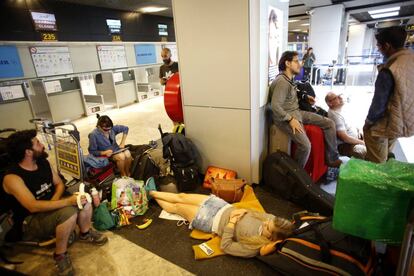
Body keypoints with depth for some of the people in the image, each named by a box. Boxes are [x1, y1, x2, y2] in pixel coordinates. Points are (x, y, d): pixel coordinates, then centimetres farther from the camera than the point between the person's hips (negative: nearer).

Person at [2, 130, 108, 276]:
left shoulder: (44, 162, -2)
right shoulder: (12, 178, -25)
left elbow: (59, 184, 6)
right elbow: (33, 206, -33)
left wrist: (54, 201, -14)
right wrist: (68, 201, -36)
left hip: (50, 207, 7)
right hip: (29, 222, -7)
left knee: (83, 199, -9)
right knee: (69, 212, -33)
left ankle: (86, 233, 15)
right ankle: (60, 255, -11)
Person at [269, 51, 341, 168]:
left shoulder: (289, 79, 10)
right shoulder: (282, 82, -20)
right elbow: (275, 106, -28)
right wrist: (291, 119, -25)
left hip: (297, 112, 10)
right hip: (285, 117, -10)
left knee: (329, 123, 4)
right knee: (305, 146, -29)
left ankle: (332, 159, 13)